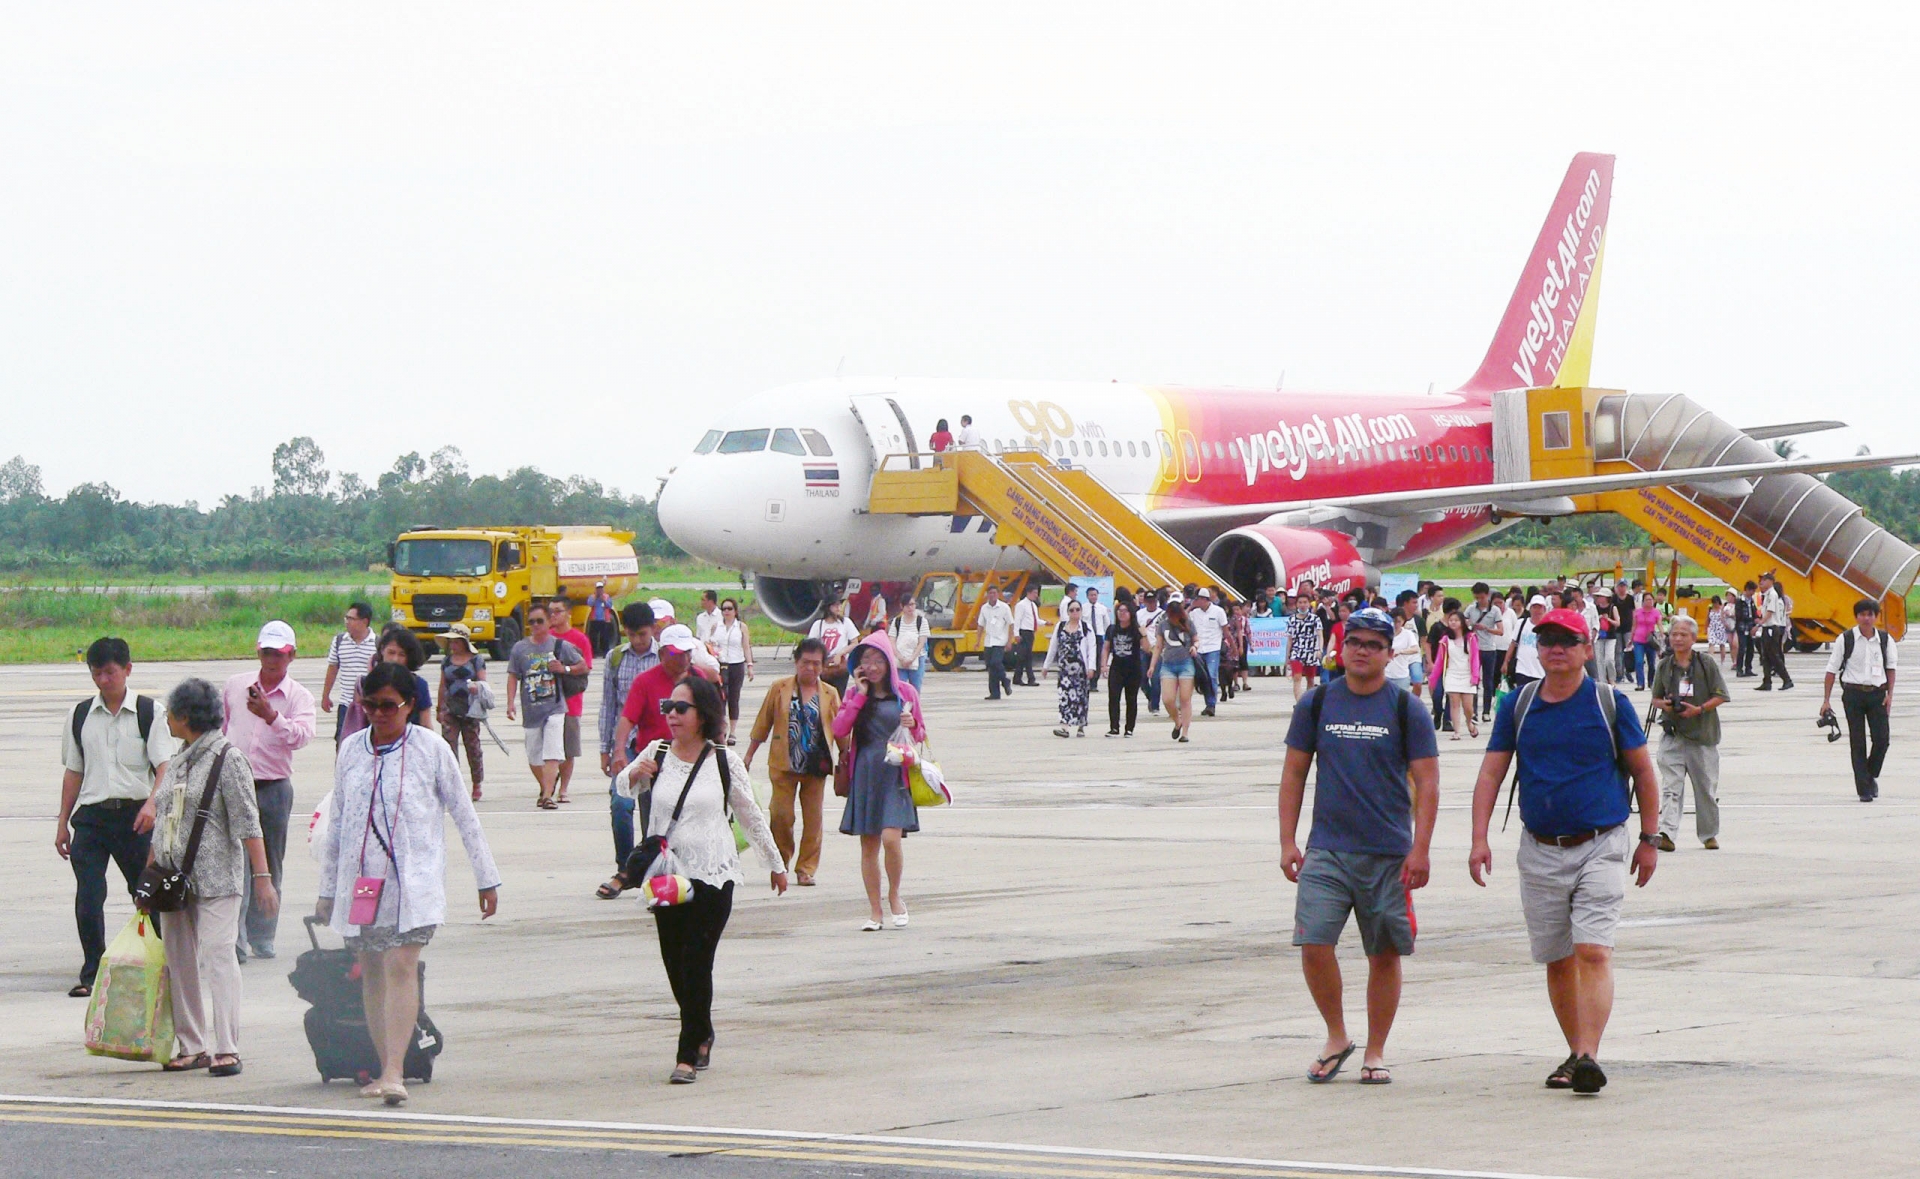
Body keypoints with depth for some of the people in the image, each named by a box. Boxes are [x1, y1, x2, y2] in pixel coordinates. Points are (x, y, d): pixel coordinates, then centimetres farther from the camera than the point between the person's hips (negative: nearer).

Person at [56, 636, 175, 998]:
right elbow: (73, 771, 15)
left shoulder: (148, 713, 0)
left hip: (135, 815, -2)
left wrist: (151, 804, -23)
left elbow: (165, 765, -6)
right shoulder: (80, 716, 11)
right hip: (91, 815, 2)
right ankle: (91, 973, -2)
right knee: (87, 899, -9)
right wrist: (63, 822, 13)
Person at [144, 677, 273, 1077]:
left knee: (217, 954, -11)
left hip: (216, 877, -8)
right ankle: (191, 1047, 14)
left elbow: (248, 824, -12)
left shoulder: (227, 759, -7)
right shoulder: (179, 762, 15)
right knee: (180, 961, 7)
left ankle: (226, 1049, -11)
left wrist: (262, 878, -16)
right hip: (176, 878, 8)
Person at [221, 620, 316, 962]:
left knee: (269, 868, 8)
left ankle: (262, 938, 19)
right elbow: (218, 728, 19)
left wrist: (271, 715, -31)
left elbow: (301, 736, -18)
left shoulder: (299, 696, 0)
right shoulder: (235, 686, 7)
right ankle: (234, 941, -11)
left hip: (274, 789, 0)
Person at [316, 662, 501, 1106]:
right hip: (360, 878, 4)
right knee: (371, 972, 6)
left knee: (401, 966, -17)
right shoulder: (351, 750, 10)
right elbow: (336, 822, 17)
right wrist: (326, 890, 18)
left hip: (413, 878, -4)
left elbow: (464, 815, 6)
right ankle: (384, 1069, 15)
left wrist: (487, 880, 7)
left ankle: (394, 1073, -24)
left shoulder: (431, 749, 1)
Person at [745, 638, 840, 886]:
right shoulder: (779, 689, 3)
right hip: (784, 764, -1)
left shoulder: (830, 695, 5)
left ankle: (806, 869, 11)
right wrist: (748, 756, 8)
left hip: (816, 766, 1)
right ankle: (780, 864, 16)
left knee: (813, 819, 3)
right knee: (781, 815, -3)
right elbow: (762, 724, 7)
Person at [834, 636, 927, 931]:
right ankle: (874, 910, 12)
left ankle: (894, 896, 5)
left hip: (895, 775, -2)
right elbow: (839, 730, -4)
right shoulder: (855, 694, 9)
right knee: (868, 845, 4)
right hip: (865, 776, 2)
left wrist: (911, 725, -11)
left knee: (891, 838, -17)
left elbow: (921, 733, 11)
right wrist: (860, 696, -6)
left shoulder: (904, 693, 5)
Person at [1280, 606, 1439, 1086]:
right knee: (1313, 944, -11)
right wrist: (1288, 842, 4)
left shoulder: (1406, 710, 0)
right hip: (1327, 851, 1)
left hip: (1390, 855, -1)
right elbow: (1294, 773, 11)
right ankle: (1336, 1037, 10)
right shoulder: (1317, 704, 6)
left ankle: (1375, 1053, 17)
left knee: (1385, 955, 4)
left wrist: (1420, 849, -10)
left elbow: (1426, 782, -1)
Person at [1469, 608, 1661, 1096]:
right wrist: (1479, 839, -5)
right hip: (1540, 850, 3)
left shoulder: (1610, 703, -1)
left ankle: (1589, 1056, -22)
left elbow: (1643, 771, 6)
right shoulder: (1518, 705, 6)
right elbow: (1491, 773, 6)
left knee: (1593, 951, -16)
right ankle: (1575, 1053, 23)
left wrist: (1649, 840, 5)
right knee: (1557, 959, 10)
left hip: (1600, 848, -3)